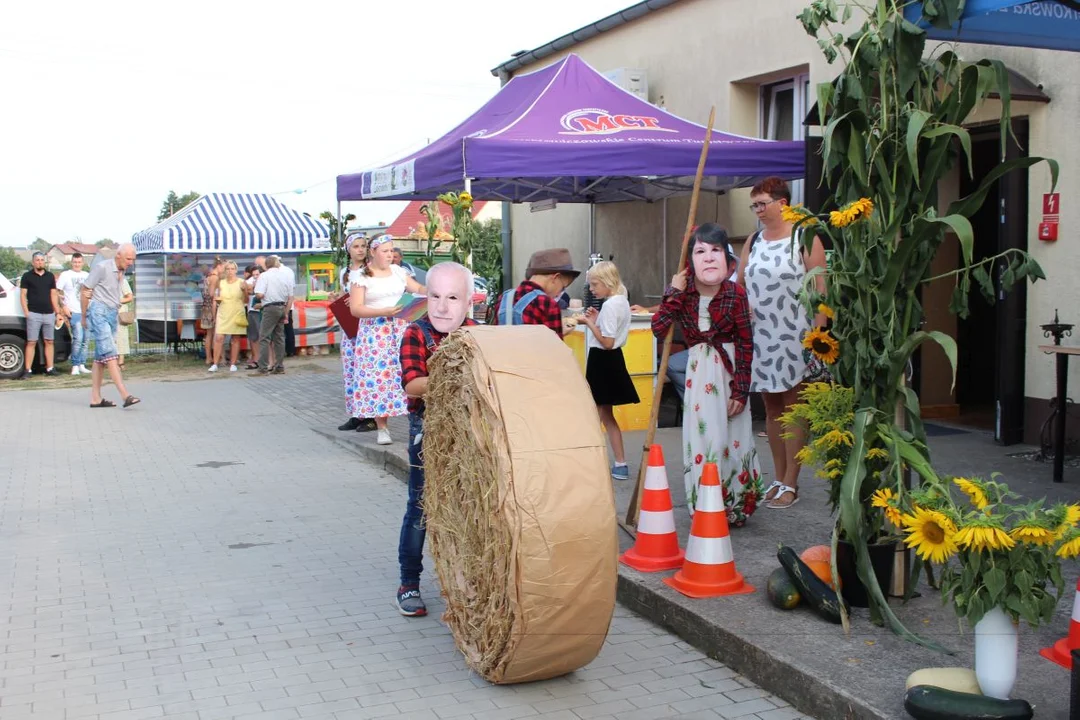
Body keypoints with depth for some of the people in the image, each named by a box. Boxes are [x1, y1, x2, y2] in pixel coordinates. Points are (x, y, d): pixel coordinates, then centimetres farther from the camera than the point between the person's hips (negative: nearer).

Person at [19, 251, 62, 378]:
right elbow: (23, 294, 0)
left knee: (49, 342, 6)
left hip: (49, 314, 4)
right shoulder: (27, 276, 2)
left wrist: (57, 311, 9)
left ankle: (50, 368, 10)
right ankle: (28, 370, -4)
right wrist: (26, 311, -9)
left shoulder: (50, 276, 13)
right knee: (31, 342, -5)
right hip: (34, 314, -4)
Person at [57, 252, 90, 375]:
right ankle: (75, 366, -7)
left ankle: (82, 365, 14)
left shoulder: (87, 275, 15)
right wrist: (63, 307, -12)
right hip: (74, 312, -5)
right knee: (78, 338, -14)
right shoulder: (65, 275, 1)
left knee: (86, 340, 6)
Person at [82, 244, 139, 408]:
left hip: (112, 314, 8)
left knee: (100, 357, 9)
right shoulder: (102, 268, -8)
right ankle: (125, 395, -25)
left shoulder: (121, 273, 14)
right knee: (109, 353, -15)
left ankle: (95, 398, 11)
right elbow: (85, 290, -6)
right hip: (99, 312, -8)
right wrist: (84, 317, -3)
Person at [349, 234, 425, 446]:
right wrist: (383, 312, -20)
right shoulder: (360, 276, -2)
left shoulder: (397, 271, 12)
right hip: (374, 332, -3)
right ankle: (382, 428, 4)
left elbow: (418, 288, 16)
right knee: (378, 377, -4)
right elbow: (355, 309, -8)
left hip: (401, 329, 3)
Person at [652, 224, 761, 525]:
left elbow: (746, 343, -8)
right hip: (698, 373, 2)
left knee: (732, 438, 5)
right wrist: (673, 293, -17)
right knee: (701, 437, 3)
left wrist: (740, 390, -9)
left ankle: (735, 507, 24)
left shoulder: (735, 293, -12)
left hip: (729, 370, -1)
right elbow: (658, 328, -14)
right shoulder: (684, 293, -6)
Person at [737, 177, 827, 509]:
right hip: (759, 336, 6)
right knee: (771, 407, 10)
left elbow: (820, 289, -9)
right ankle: (778, 478, 19)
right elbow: (740, 286, 15)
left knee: (793, 407, -1)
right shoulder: (753, 242, 13)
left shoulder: (804, 238, -5)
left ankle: (790, 484, 4)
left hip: (793, 335, -6)